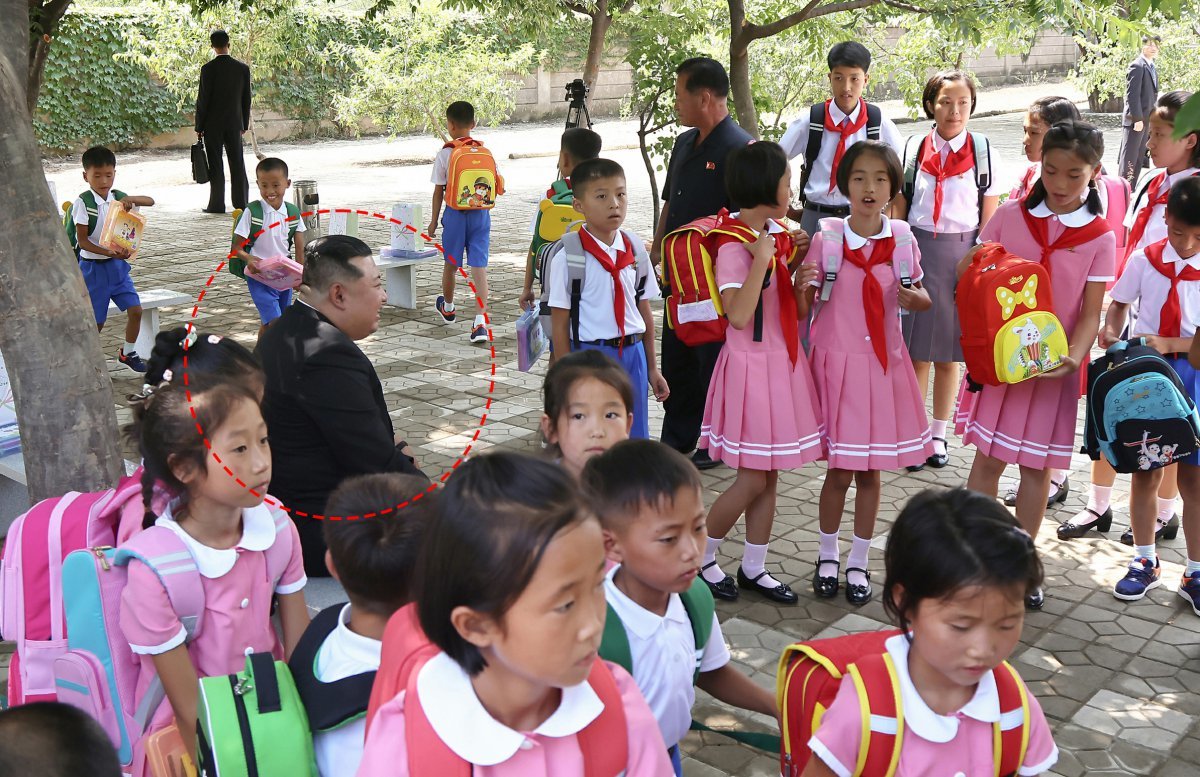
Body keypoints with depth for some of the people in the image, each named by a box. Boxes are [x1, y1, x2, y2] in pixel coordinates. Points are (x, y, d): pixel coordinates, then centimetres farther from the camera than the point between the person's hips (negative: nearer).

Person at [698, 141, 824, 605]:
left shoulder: (776, 235, 8)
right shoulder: (733, 247, -17)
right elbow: (739, 314, -27)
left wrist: (798, 284, -2)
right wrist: (762, 259, -26)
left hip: (783, 363, 8)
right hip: (751, 365, -8)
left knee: (769, 476, 13)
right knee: (754, 478, -2)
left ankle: (754, 568, 25)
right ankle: (700, 556, 17)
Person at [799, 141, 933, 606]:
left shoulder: (902, 238, 0)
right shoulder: (826, 239, -6)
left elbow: (921, 298, 12)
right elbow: (803, 306, -3)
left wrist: (913, 298, -11)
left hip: (883, 363, 2)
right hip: (837, 361, -2)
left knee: (870, 471, 9)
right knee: (839, 470, 4)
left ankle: (859, 563, 25)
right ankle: (828, 556, 26)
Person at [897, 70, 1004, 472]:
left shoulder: (984, 153, 0)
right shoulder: (914, 148, 3)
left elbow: (989, 220, 2)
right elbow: (899, 208, 6)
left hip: (963, 253, 0)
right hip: (918, 247, 1)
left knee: (948, 352, 9)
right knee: (917, 351, 3)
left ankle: (938, 435, 23)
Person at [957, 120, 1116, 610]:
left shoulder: (1100, 238, -2)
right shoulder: (1011, 215, 0)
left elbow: (1091, 312, -6)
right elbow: (968, 275, 6)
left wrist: (1074, 355, -23)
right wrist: (976, 261, -17)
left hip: (1054, 365, 0)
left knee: (1037, 464, 8)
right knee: (988, 456, 3)